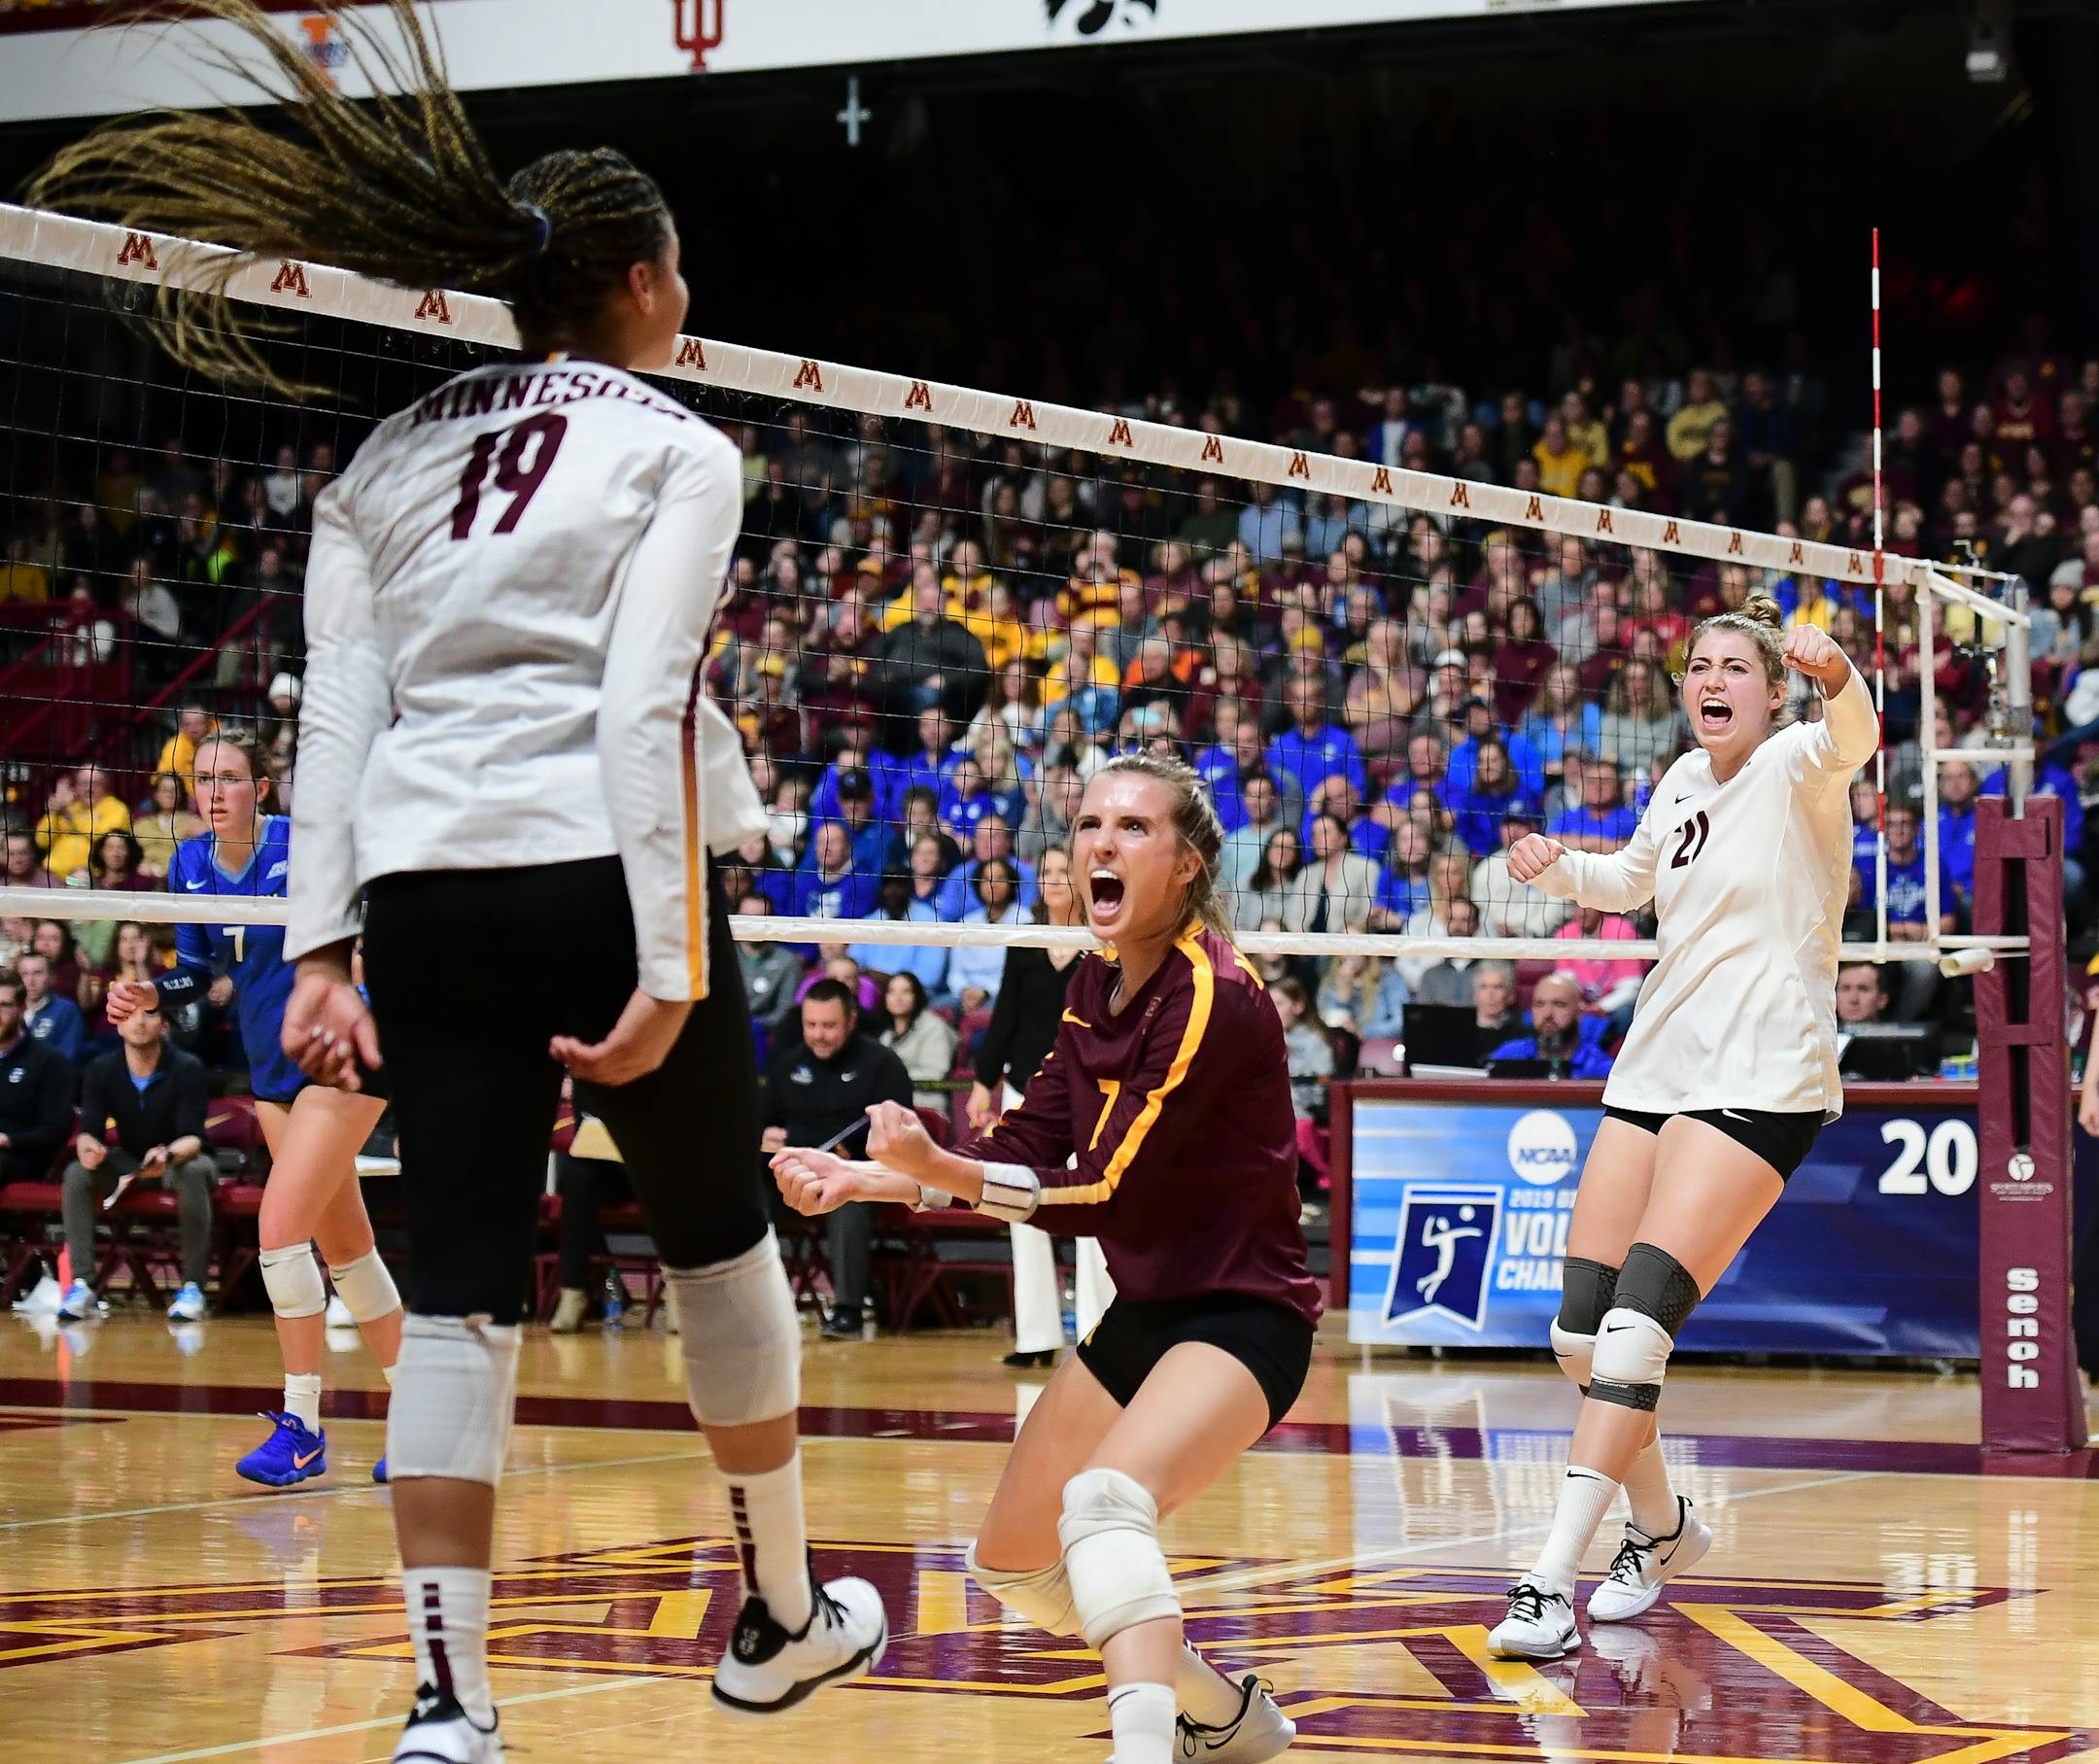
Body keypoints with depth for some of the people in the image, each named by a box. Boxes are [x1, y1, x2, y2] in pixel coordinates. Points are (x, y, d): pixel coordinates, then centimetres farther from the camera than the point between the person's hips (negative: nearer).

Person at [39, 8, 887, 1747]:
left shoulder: (389, 458, 15)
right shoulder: (676, 451, 1)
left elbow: (337, 717, 6)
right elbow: (645, 709, -11)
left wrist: (321, 951, 2)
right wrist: (671, 966, -15)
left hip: (426, 887, 4)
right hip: (604, 872, -4)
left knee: (460, 1293, 2)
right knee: (720, 1238, 17)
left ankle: (448, 1701, -9)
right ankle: (783, 1617, 30)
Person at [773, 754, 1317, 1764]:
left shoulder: (1213, 996, -20)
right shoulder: (1097, 990, 5)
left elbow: (1099, 1190, -23)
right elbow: (1029, 1149, 1)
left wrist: (933, 1170, -31)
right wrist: (872, 1177, -11)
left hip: (1241, 1319, -9)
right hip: (1140, 1316, 9)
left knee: (1105, 1499, -36)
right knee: (1011, 1564, 16)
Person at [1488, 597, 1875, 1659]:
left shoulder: (1795, 767, -7)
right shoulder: (1682, 782, 13)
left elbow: (1852, 737, -32)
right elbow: (1630, 880, 32)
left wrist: (1836, 675, -54)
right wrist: (1556, 865, 11)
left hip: (1760, 1084, -7)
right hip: (1654, 1071, 7)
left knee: (1637, 1321, -19)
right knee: (1581, 1326, 3)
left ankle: (1551, 1582, -22)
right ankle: (1661, 1530, 25)